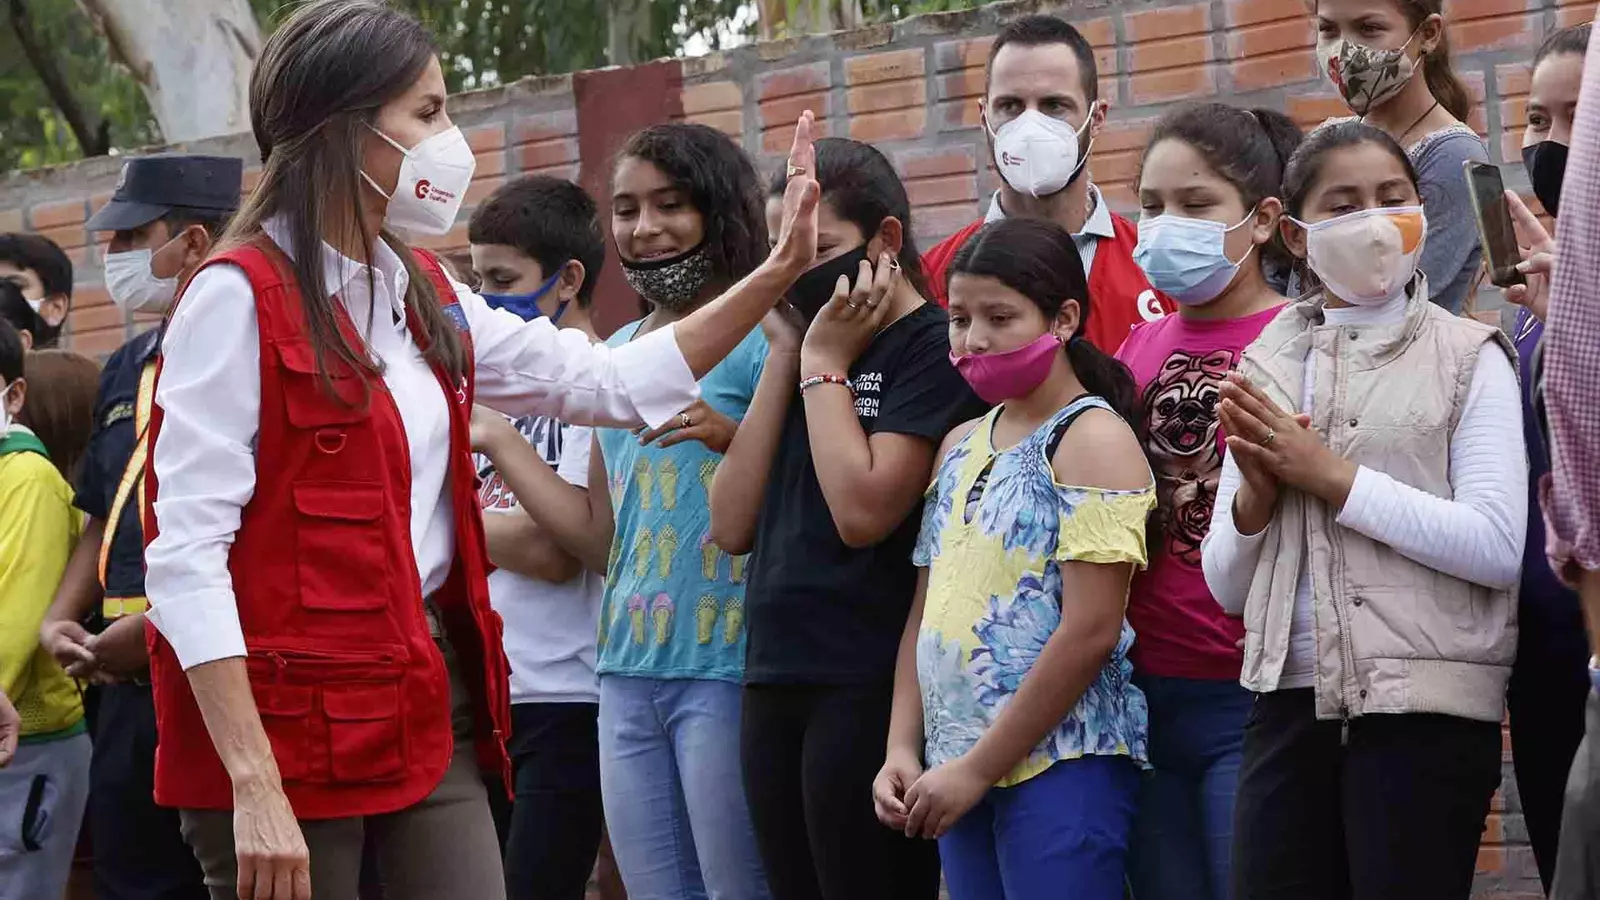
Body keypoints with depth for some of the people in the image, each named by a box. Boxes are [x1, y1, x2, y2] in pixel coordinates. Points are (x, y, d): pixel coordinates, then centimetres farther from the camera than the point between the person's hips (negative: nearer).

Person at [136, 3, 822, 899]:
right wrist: (254, 789, -23)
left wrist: (780, 271, 13)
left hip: (427, 703, 8)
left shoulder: (425, 297, 13)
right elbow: (187, 557, -17)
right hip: (289, 721, -7)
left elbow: (615, 383, 21)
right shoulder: (239, 299, -11)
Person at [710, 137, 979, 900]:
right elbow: (732, 525, 6)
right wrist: (787, 357, 3)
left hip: (870, 689, -8)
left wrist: (826, 364, -8)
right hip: (774, 680, 8)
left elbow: (864, 511, -19)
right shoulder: (810, 344, 15)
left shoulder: (933, 348, -7)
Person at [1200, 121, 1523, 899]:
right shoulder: (1267, 369, 12)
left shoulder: (1467, 358, 0)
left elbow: (1498, 546, -13)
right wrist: (1256, 492, -7)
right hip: (1290, 703, 4)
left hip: (1426, 711, -4)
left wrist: (1330, 475, -11)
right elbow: (1226, 586, 13)